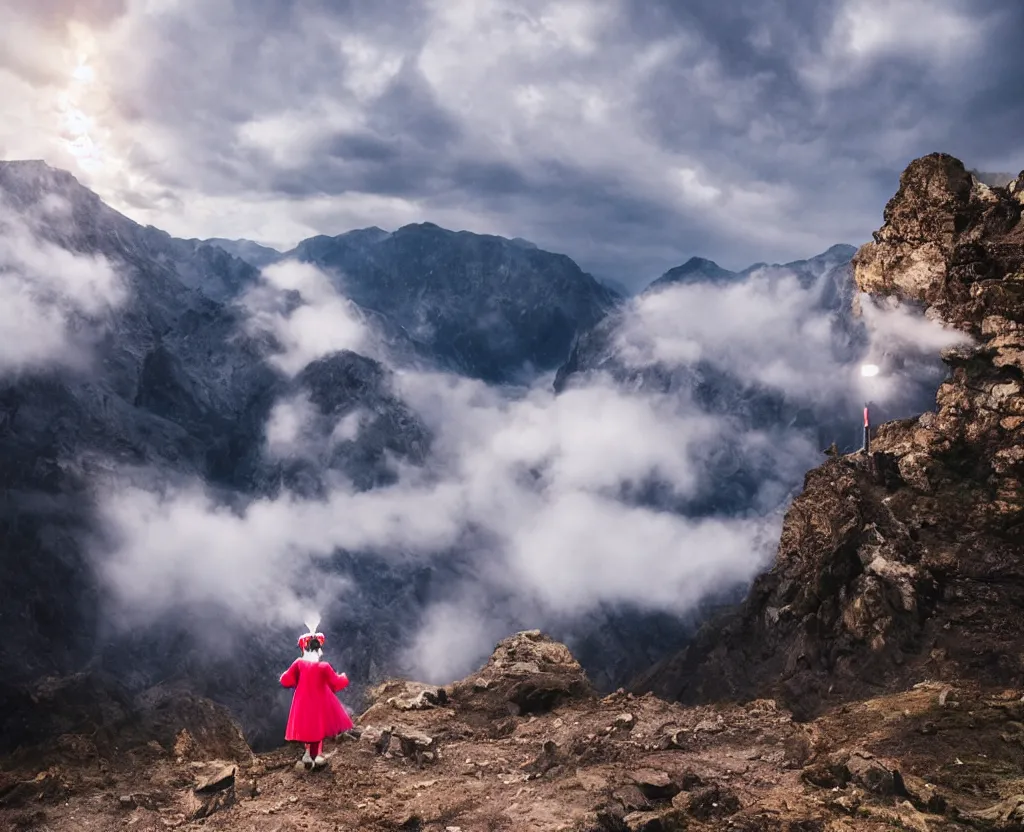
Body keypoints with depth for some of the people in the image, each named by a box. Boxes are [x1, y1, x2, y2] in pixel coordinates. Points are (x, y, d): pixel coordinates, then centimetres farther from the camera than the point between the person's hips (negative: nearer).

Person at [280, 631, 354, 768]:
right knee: (320, 725, 15)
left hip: (303, 701, 2)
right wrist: (343, 678, 12)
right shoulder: (324, 666, -19)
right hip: (320, 701, -2)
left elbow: (286, 679, -3)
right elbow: (336, 682, -9)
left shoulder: (299, 663, -12)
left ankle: (308, 753, 12)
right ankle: (318, 754, 16)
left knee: (307, 727, 18)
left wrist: (297, 681, 18)